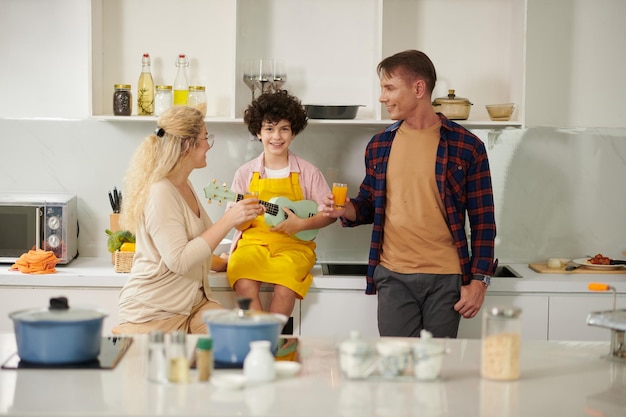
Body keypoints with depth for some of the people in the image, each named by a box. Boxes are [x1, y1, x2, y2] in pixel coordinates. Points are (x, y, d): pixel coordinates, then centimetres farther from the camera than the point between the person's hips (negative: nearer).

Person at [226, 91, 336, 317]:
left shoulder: (307, 172, 4)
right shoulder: (246, 173, 6)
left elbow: (329, 214, 5)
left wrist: (301, 224, -11)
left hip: (292, 245, -1)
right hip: (253, 241, 1)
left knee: (285, 289, -32)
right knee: (245, 285, -32)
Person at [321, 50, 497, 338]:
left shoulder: (467, 147, -1)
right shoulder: (379, 145, 9)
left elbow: (483, 221, 0)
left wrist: (479, 281, -6)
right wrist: (348, 210, -4)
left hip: (446, 280, -2)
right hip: (394, 278, 2)